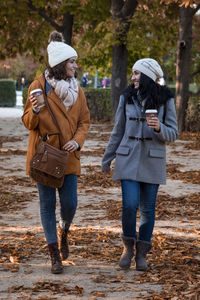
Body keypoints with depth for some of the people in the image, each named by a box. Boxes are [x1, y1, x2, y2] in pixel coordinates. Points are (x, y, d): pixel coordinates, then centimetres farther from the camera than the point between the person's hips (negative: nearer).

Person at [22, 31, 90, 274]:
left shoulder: (76, 89, 7)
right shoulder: (39, 86, -5)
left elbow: (84, 121, 12)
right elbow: (28, 122, -2)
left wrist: (77, 141, -7)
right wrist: (35, 112, -26)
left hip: (68, 156, 3)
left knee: (70, 204, -2)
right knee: (47, 204, 2)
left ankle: (63, 233, 31)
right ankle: (54, 255, 11)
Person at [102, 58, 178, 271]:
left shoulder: (164, 100, -1)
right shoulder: (127, 97, 3)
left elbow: (173, 134, 0)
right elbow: (118, 132, 12)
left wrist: (159, 128, -22)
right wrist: (107, 159, 16)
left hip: (152, 160, -1)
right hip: (128, 158, 1)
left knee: (147, 208, 3)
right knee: (129, 205, -11)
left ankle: (141, 253, 16)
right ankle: (128, 246, 11)